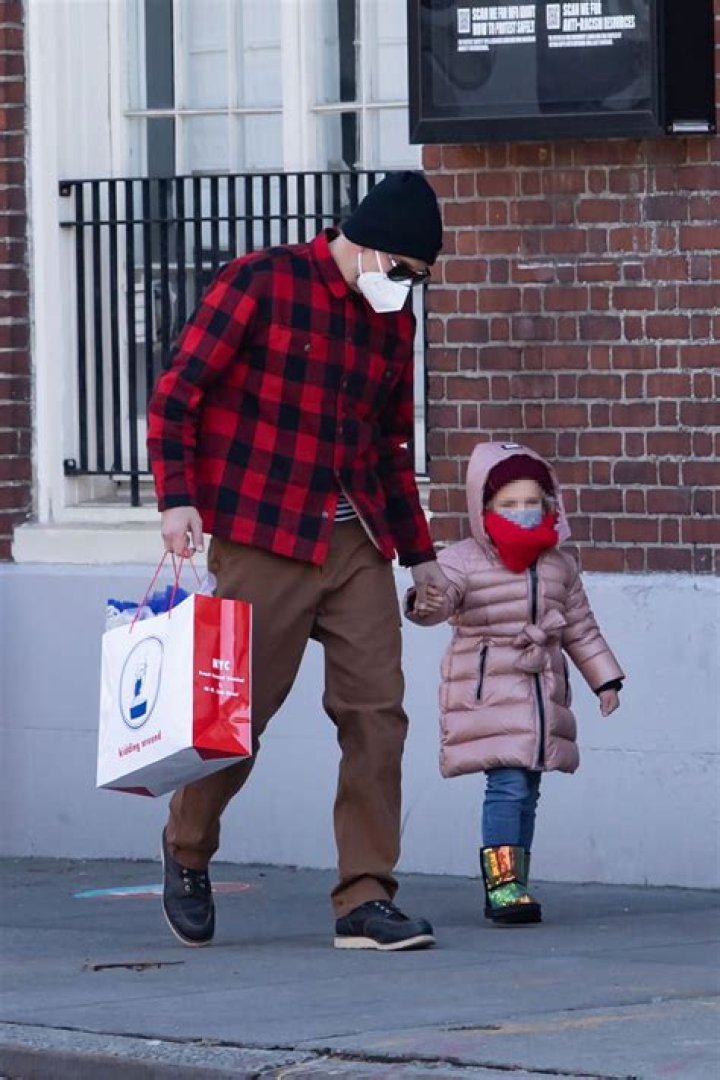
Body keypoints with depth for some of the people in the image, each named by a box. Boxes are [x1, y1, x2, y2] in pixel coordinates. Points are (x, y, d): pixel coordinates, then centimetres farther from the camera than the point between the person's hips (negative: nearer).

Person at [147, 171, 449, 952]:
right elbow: (175, 397, -6)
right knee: (243, 709, -1)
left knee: (376, 712, -4)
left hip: (357, 547, 6)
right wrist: (177, 497, -17)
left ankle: (365, 901, -3)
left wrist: (417, 554, 23)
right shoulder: (261, 284, -6)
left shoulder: (393, 322, 14)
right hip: (263, 543, -6)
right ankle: (187, 849, 26)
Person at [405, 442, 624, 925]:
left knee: (527, 792, 9)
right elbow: (441, 592, -26)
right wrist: (426, 603, -50)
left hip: (544, 694, 6)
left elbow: (580, 628, 20)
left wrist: (605, 679, 20)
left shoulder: (560, 565, 10)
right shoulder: (463, 561, -7)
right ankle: (502, 881, -17)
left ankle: (510, 886, 15)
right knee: (507, 784, -17)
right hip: (489, 694, -6)